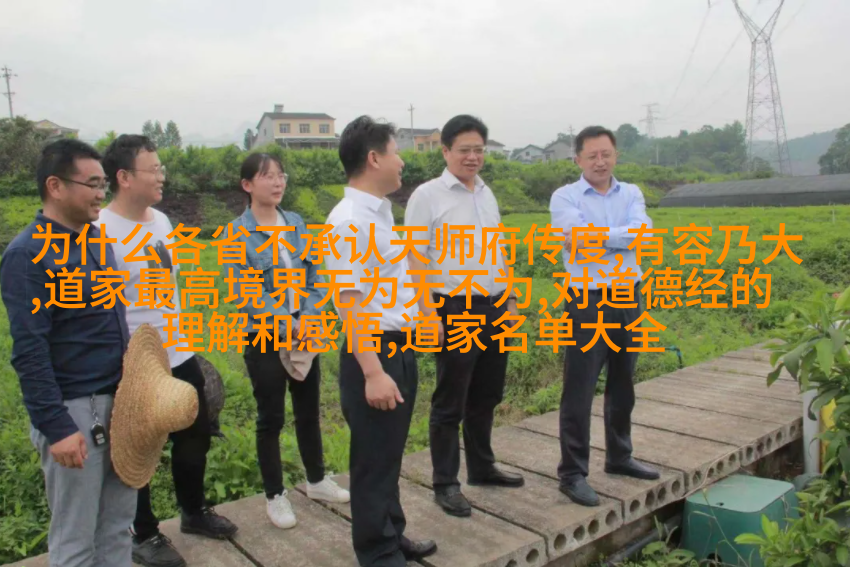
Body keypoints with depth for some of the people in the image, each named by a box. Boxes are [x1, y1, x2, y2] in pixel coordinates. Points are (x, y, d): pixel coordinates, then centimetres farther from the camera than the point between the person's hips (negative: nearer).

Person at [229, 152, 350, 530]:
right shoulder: (238, 233, -11)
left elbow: (314, 276, 4)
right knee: (271, 418, 7)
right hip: (264, 338, -4)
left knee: (309, 410, 16)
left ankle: (317, 480, 35)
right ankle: (275, 496, 24)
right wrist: (291, 325, -18)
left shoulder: (297, 224, 3)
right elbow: (247, 293, -15)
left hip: (304, 333, 5)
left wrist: (307, 318, -12)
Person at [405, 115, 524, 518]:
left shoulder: (486, 193, 13)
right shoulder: (428, 196, -7)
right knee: (450, 403, 3)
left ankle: (482, 468, 34)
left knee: (486, 396, 17)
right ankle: (445, 484, 16)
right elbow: (416, 260, -10)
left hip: (493, 307, 7)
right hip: (455, 310, -7)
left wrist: (509, 299, 16)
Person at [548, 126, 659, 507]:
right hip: (588, 302, -5)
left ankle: (619, 457, 34)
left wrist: (594, 237, -14)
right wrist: (622, 237, -10)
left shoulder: (631, 194, 8)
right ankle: (572, 473, 9)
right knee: (579, 392, -1)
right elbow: (582, 238, -20)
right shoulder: (564, 197, -4)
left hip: (629, 299, 5)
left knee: (623, 386, 17)